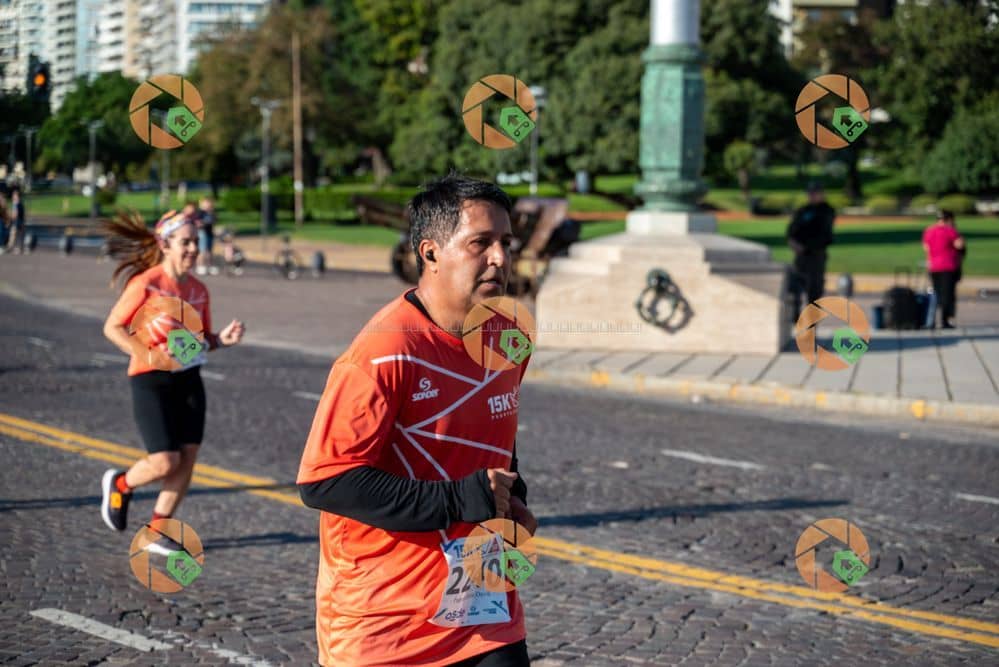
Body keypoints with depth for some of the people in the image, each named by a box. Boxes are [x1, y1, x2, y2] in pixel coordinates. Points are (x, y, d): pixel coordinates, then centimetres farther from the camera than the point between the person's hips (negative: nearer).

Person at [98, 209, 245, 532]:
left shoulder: (198, 290, 7)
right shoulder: (145, 284, -11)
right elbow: (112, 327, -8)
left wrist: (222, 339, -5)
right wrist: (147, 354, -20)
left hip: (188, 380, 6)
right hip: (151, 381, -6)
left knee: (187, 460, 3)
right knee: (165, 463, -10)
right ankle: (119, 484, 22)